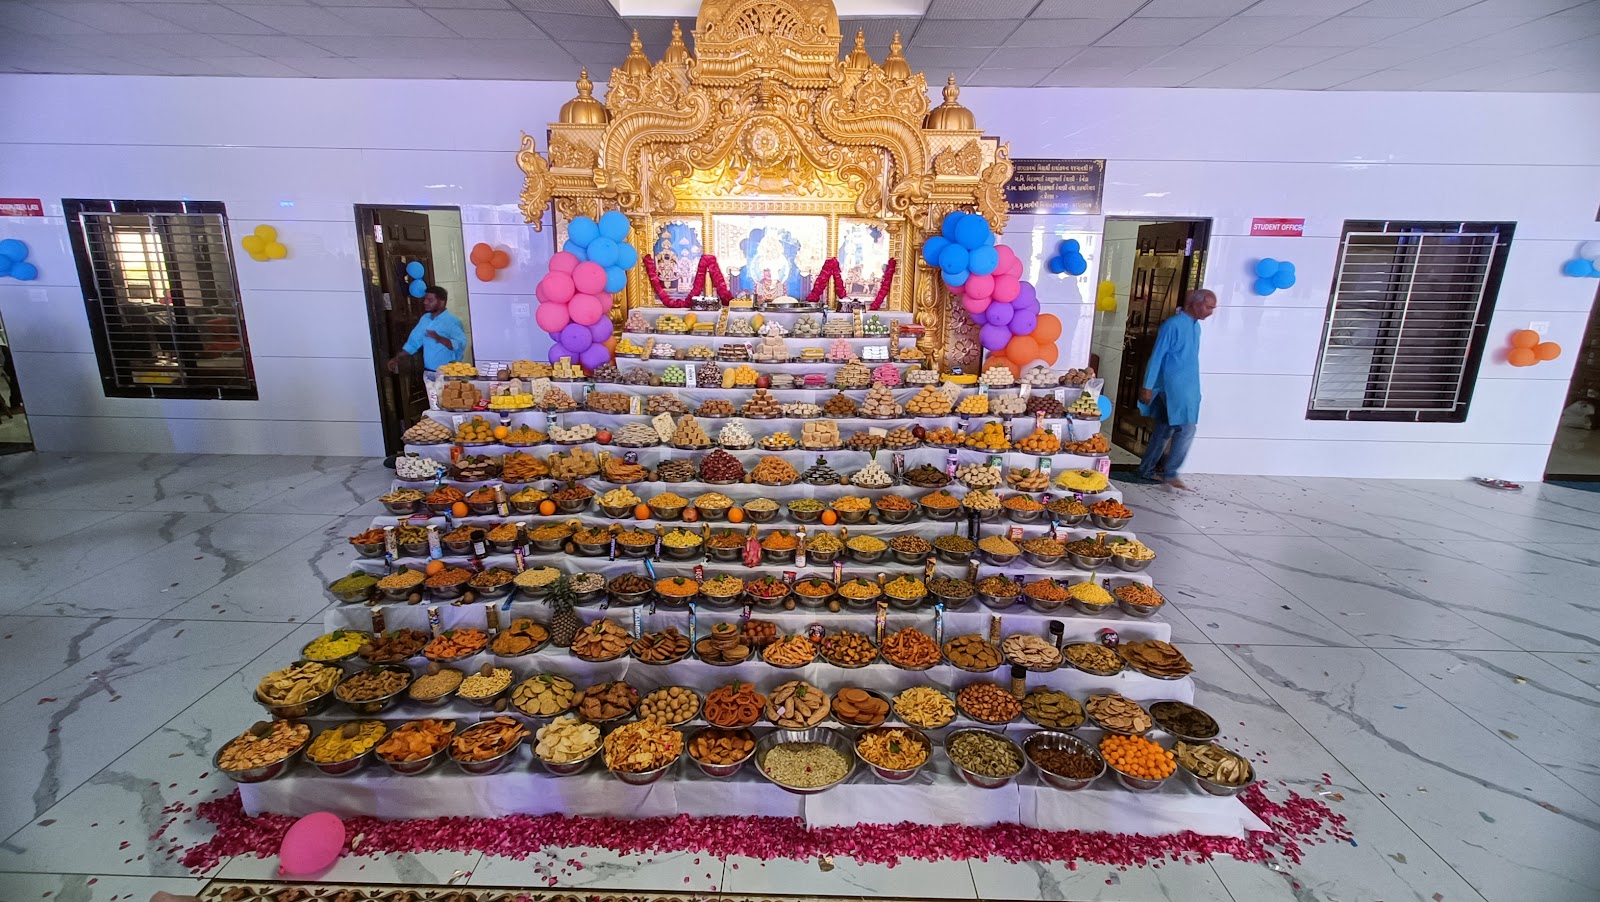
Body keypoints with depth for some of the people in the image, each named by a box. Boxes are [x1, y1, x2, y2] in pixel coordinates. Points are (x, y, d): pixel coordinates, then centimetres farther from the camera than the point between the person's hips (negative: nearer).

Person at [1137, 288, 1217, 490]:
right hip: (1174, 387, -9)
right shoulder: (1173, 324, -13)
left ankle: (1147, 469, 18)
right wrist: (1147, 386, -16)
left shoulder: (1196, 326, 13)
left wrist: (1181, 387, 20)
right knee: (1186, 429, -9)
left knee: (1165, 429, 11)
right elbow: (1157, 356, -14)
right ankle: (1170, 472, 2)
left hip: (1188, 388, 9)